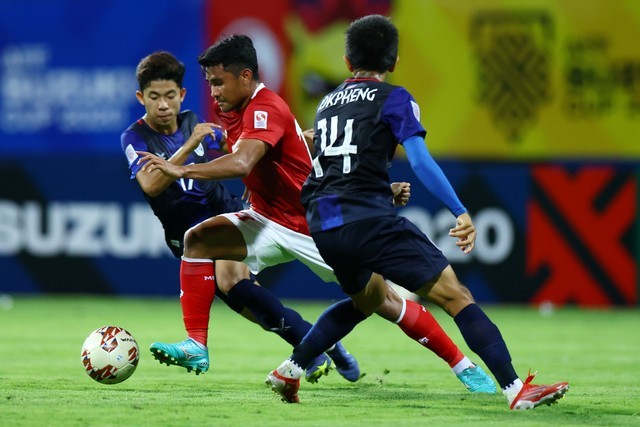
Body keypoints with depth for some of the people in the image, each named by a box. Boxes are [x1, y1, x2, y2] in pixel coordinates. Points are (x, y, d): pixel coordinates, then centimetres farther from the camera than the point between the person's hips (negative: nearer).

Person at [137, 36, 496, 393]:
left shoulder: (266, 109, -24)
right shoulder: (231, 111, 3)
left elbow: (241, 164, -39)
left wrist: (182, 171, -39)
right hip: (270, 224, 7)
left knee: (386, 303, -4)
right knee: (198, 240, -14)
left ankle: (464, 366, 10)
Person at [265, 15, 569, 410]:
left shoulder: (328, 103, 23)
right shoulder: (393, 99, 4)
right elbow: (420, 161, -9)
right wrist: (461, 213, -13)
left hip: (322, 222, 7)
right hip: (368, 218, -7)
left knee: (369, 298, 32)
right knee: (454, 295, -8)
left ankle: (290, 370, 25)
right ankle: (516, 389, -18)